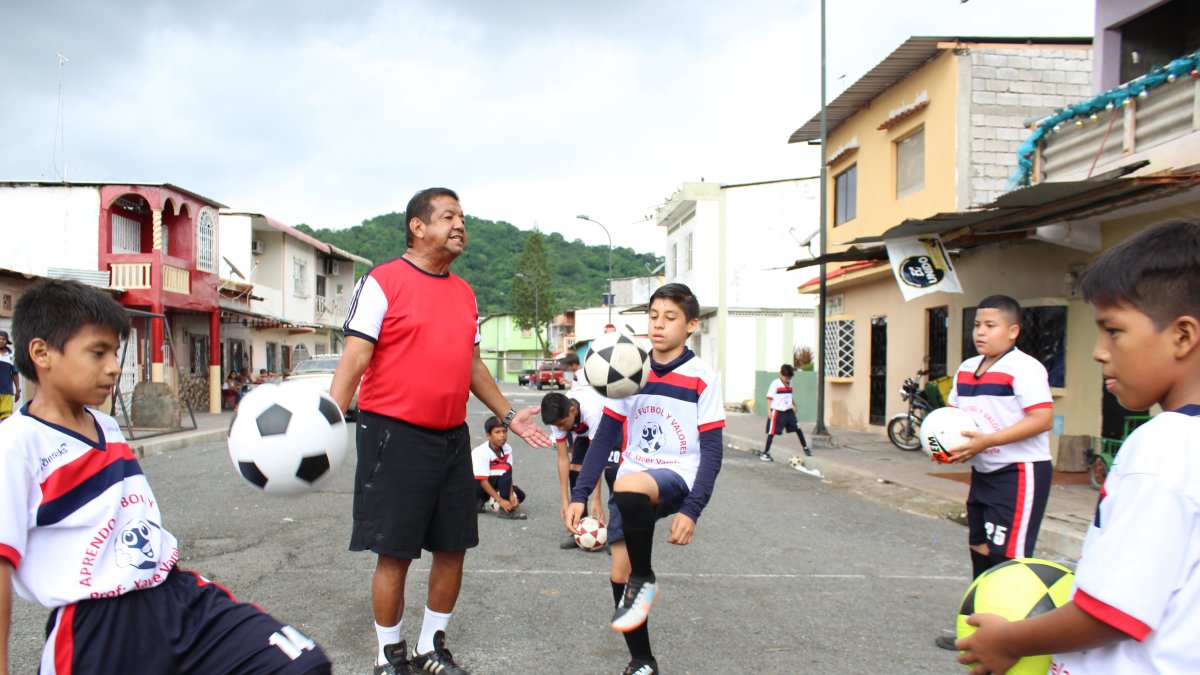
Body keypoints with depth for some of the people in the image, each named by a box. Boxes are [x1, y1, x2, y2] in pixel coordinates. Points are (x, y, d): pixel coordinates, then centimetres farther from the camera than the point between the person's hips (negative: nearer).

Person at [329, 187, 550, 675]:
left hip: (452, 437, 7)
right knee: (395, 553, 1)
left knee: (453, 548, 11)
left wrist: (507, 414, 24)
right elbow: (354, 359, -13)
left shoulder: (464, 292, 14)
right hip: (396, 435, -6)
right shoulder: (383, 281, -6)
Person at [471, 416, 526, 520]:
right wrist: (501, 500, -34)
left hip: (492, 482, 8)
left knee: (519, 495, -4)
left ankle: (481, 500, 4)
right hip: (476, 484, -8)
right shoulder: (481, 453, -28)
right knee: (505, 468, -28)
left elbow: (509, 477, -11)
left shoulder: (508, 449, -9)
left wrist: (511, 495, -25)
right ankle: (505, 510, -25)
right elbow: (483, 481, -30)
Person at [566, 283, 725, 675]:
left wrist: (691, 510, -17)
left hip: (676, 478, -5)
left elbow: (712, 451, -7)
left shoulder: (702, 378, -7)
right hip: (631, 486, 5)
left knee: (628, 486, -37)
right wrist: (579, 495, -3)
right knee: (618, 575, 0)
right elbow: (605, 438, 5)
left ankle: (644, 579, -12)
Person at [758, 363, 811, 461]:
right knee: (772, 432, -2)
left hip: (788, 411, 6)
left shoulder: (789, 384, 9)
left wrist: (794, 405, 23)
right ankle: (765, 453, 4)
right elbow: (769, 397, -12)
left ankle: (805, 448, 21)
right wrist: (769, 410, -18)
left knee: (798, 428, 7)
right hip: (777, 411, -6)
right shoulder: (775, 383, -11)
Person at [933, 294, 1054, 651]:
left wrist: (985, 441, -25)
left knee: (1007, 555, -8)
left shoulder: (1025, 368, -14)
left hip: (1020, 473, -9)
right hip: (983, 472, 9)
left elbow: (1043, 418, -22)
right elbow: (954, 413, 21)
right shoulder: (966, 370, 11)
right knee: (979, 551, 14)